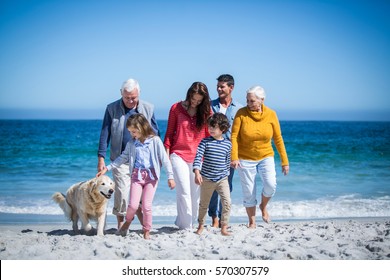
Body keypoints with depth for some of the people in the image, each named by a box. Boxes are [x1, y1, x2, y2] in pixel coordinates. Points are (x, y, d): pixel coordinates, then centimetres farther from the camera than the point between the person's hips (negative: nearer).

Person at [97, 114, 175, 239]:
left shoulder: (155, 141, -4)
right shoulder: (131, 144, 7)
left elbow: (165, 159, -5)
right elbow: (122, 158, 14)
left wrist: (170, 177, -9)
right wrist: (107, 168, 8)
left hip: (151, 176, -2)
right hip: (136, 176, 2)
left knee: (146, 205, -6)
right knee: (133, 205, -7)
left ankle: (147, 231, 13)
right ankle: (128, 221, 25)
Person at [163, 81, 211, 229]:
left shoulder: (206, 111, 5)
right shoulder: (176, 108, 3)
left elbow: (209, 135, 10)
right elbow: (169, 133, 8)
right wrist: (166, 153, 2)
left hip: (199, 157, 2)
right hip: (179, 155, -2)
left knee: (196, 194, 3)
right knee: (183, 192, -10)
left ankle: (182, 222, 17)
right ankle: (186, 226, -3)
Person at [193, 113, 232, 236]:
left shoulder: (227, 144, 1)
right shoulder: (205, 141, -7)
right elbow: (198, 157, -15)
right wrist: (197, 172, -28)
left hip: (222, 179, 1)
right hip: (206, 179, -1)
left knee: (227, 202, -12)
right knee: (204, 203, 14)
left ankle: (224, 227, -2)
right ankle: (201, 225, 33)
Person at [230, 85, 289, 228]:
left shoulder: (271, 114, -6)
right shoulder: (241, 113, -12)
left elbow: (278, 138, -1)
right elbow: (234, 137, -14)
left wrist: (284, 161, -1)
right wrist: (234, 157, -25)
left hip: (266, 157, 1)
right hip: (245, 159, -1)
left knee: (270, 185, -18)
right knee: (248, 193, 2)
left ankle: (263, 206, 14)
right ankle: (252, 221, 23)